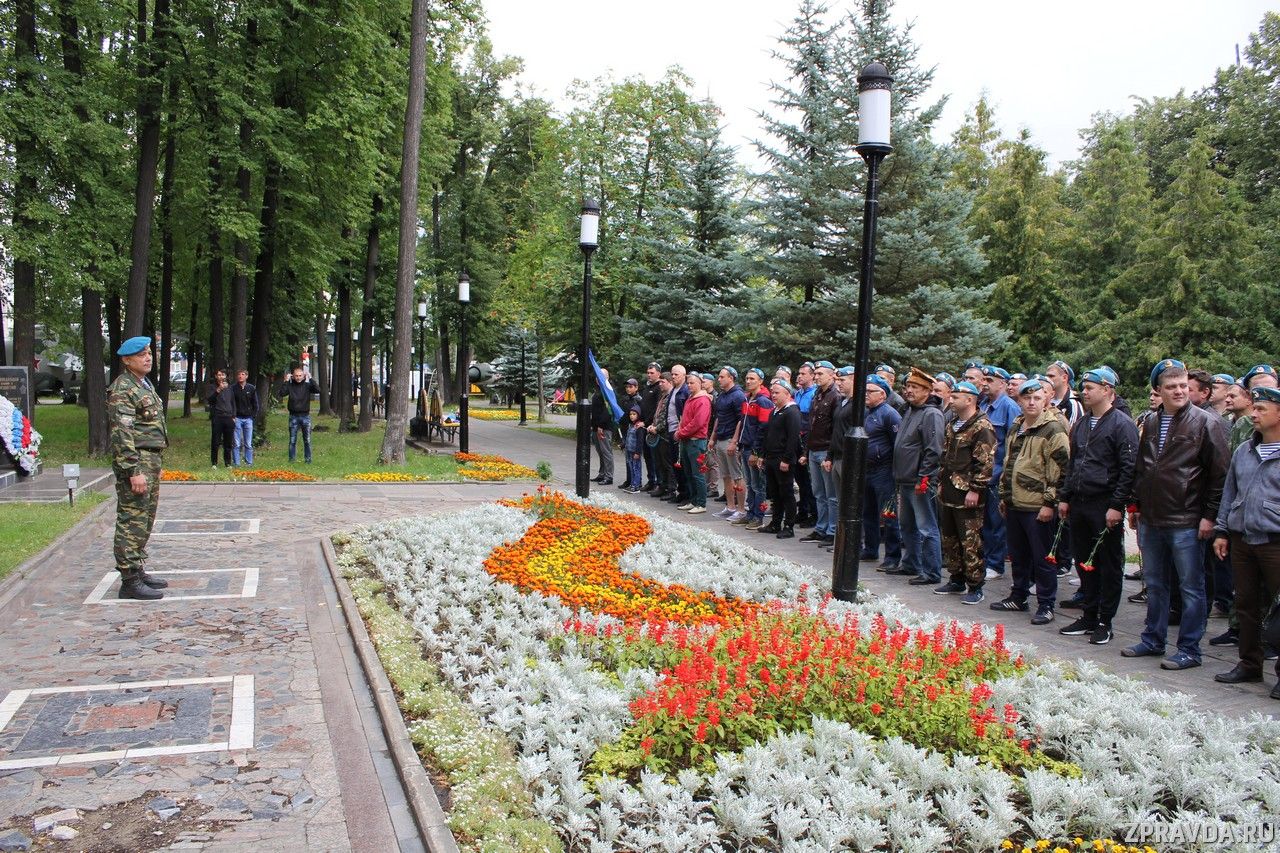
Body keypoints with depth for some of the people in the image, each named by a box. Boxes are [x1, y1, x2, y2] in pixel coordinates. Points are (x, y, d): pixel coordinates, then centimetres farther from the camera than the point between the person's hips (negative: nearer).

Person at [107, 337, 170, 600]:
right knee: (132, 521, -8)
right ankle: (130, 581, -5)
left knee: (146, 519, 15)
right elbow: (122, 434, -20)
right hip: (135, 461, -10)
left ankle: (138, 570, 25)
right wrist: (134, 471, -24)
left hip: (150, 460, 10)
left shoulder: (144, 384, 18)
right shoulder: (122, 389, -13)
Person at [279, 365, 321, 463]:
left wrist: (310, 379, -15)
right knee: (292, 440, 4)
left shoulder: (307, 385, 1)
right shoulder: (290, 385, 2)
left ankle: (308, 459, 11)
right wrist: (286, 381, -15)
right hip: (293, 416, 0)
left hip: (305, 415, 0)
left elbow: (318, 390, -14)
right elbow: (282, 393, -13)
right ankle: (292, 459, 11)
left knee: (307, 440, 4)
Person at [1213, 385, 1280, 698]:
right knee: (1246, 604, 13)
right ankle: (1250, 664, 25)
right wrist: (1221, 531, 14)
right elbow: (1229, 493, 18)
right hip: (1241, 540, 6)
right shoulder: (1243, 451, 13)